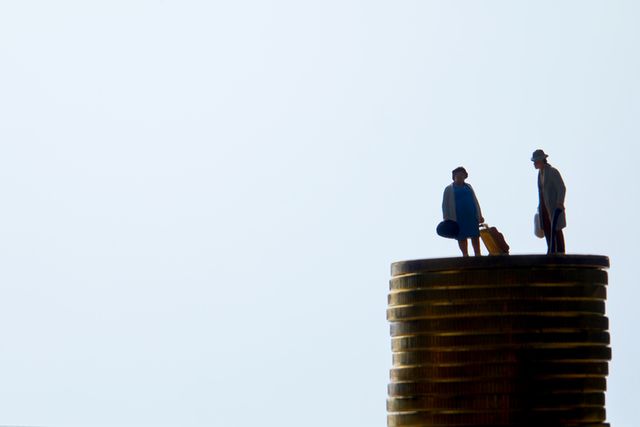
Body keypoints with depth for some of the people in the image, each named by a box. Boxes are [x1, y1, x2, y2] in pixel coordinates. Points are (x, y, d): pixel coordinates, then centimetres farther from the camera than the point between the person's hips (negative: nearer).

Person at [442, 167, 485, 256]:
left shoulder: (468, 187, 18)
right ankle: (465, 255, -1)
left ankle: (478, 255, -2)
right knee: (462, 237, -4)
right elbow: (445, 205, 4)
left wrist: (479, 216, 11)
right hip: (459, 218, -3)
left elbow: (475, 201, 19)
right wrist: (447, 219, -6)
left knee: (475, 236, -2)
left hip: (472, 216, 3)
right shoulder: (449, 189, 8)